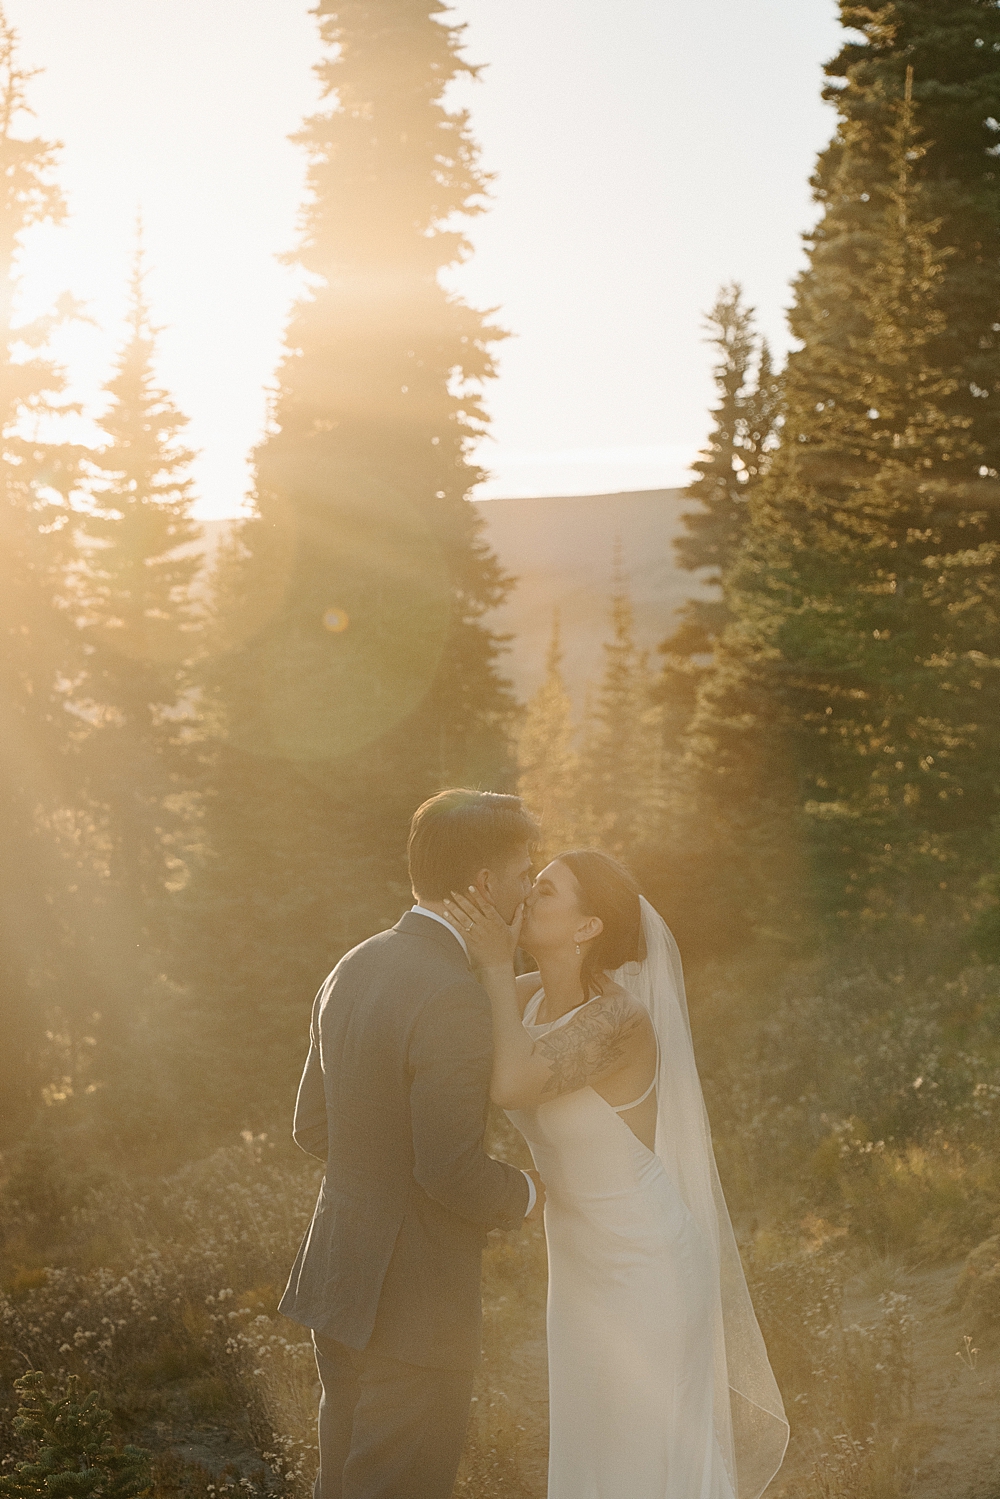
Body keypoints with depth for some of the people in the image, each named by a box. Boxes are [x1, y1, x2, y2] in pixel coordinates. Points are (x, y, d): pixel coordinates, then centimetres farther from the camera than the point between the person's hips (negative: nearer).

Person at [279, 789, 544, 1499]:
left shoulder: (354, 970, 5)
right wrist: (523, 1194, -6)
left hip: (340, 1278, 9)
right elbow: (452, 1171, -25)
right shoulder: (454, 1002, -23)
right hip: (415, 1307, -8)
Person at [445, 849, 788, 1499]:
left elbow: (512, 1083, -42)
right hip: (583, 1260, 8)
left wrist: (496, 964, -33)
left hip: (647, 1267, -8)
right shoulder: (529, 997, -4)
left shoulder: (618, 1018, -29)